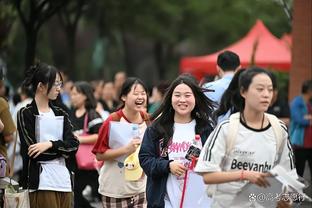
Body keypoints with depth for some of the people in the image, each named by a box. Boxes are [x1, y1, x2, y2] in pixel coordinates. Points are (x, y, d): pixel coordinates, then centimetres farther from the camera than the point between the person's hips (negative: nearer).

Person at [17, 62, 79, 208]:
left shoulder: (61, 114, 16)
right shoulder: (26, 114, 0)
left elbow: (74, 145, 2)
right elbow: (31, 150, -9)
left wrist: (50, 144, -14)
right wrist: (63, 148, -3)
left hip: (64, 180, 5)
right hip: (40, 183, -5)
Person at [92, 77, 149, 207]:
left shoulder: (147, 120, 3)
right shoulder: (112, 121, -13)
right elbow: (99, 155, -14)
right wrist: (126, 149, -23)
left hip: (140, 188, 4)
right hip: (115, 190, -4)